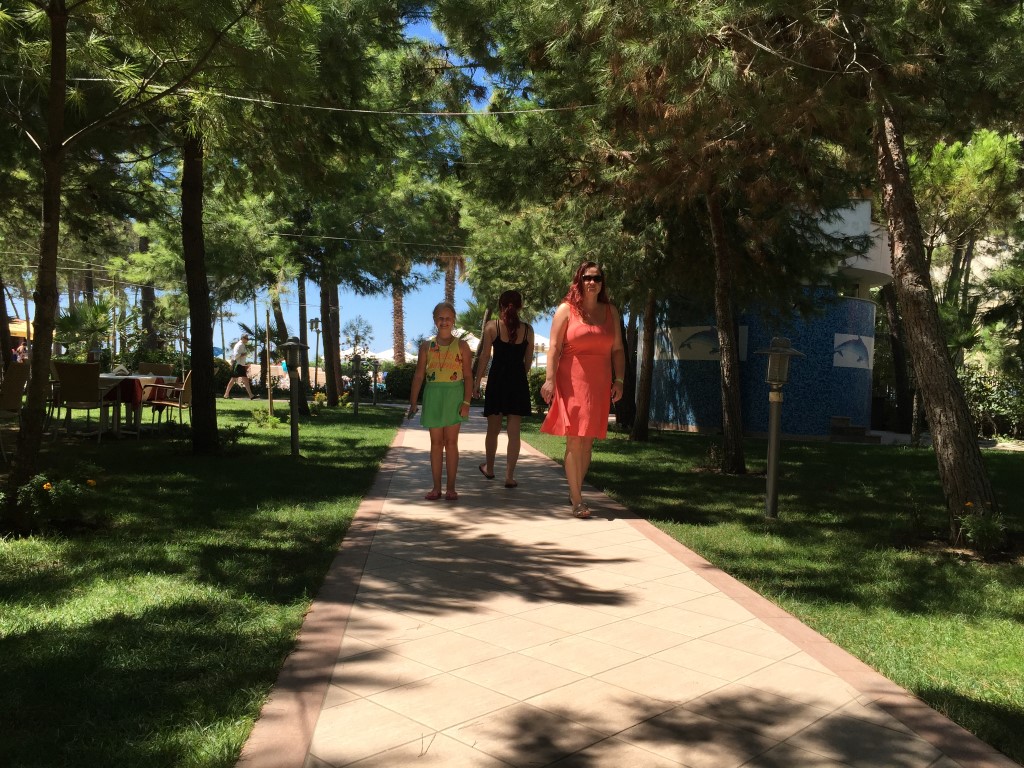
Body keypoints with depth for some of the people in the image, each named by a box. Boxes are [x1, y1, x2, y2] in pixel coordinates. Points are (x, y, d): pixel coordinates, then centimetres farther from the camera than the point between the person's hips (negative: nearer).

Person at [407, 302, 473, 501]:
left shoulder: (461, 346, 2)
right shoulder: (426, 346, 7)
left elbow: (468, 376, 0)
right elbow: (419, 375, 7)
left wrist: (466, 402, -9)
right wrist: (413, 403, 3)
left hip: (454, 397, -2)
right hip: (432, 396, 2)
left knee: (451, 442, 2)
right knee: (436, 443, 5)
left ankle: (451, 487, 9)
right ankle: (436, 487, 11)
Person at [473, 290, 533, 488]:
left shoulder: (492, 326, -3)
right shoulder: (527, 329, 3)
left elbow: (485, 355, -5)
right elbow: (528, 360, 8)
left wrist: (477, 381, 0)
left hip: (497, 379, -1)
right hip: (518, 381, 1)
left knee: (493, 429, 14)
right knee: (514, 431, 3)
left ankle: (489, 468, 30)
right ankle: (509, 476, 2)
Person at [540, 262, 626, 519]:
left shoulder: (610, 312, 12)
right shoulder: (566, 310, 0)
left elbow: (617, 349, 12)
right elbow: (554, 347, -5)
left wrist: (619, 380, 4)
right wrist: (549, 379, -14)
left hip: (599, 385, 4)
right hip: (572, 382, -4)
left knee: (588, 442, 8)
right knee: (574, 441, -5)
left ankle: (576, 491, 22)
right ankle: (577, 500, 0)